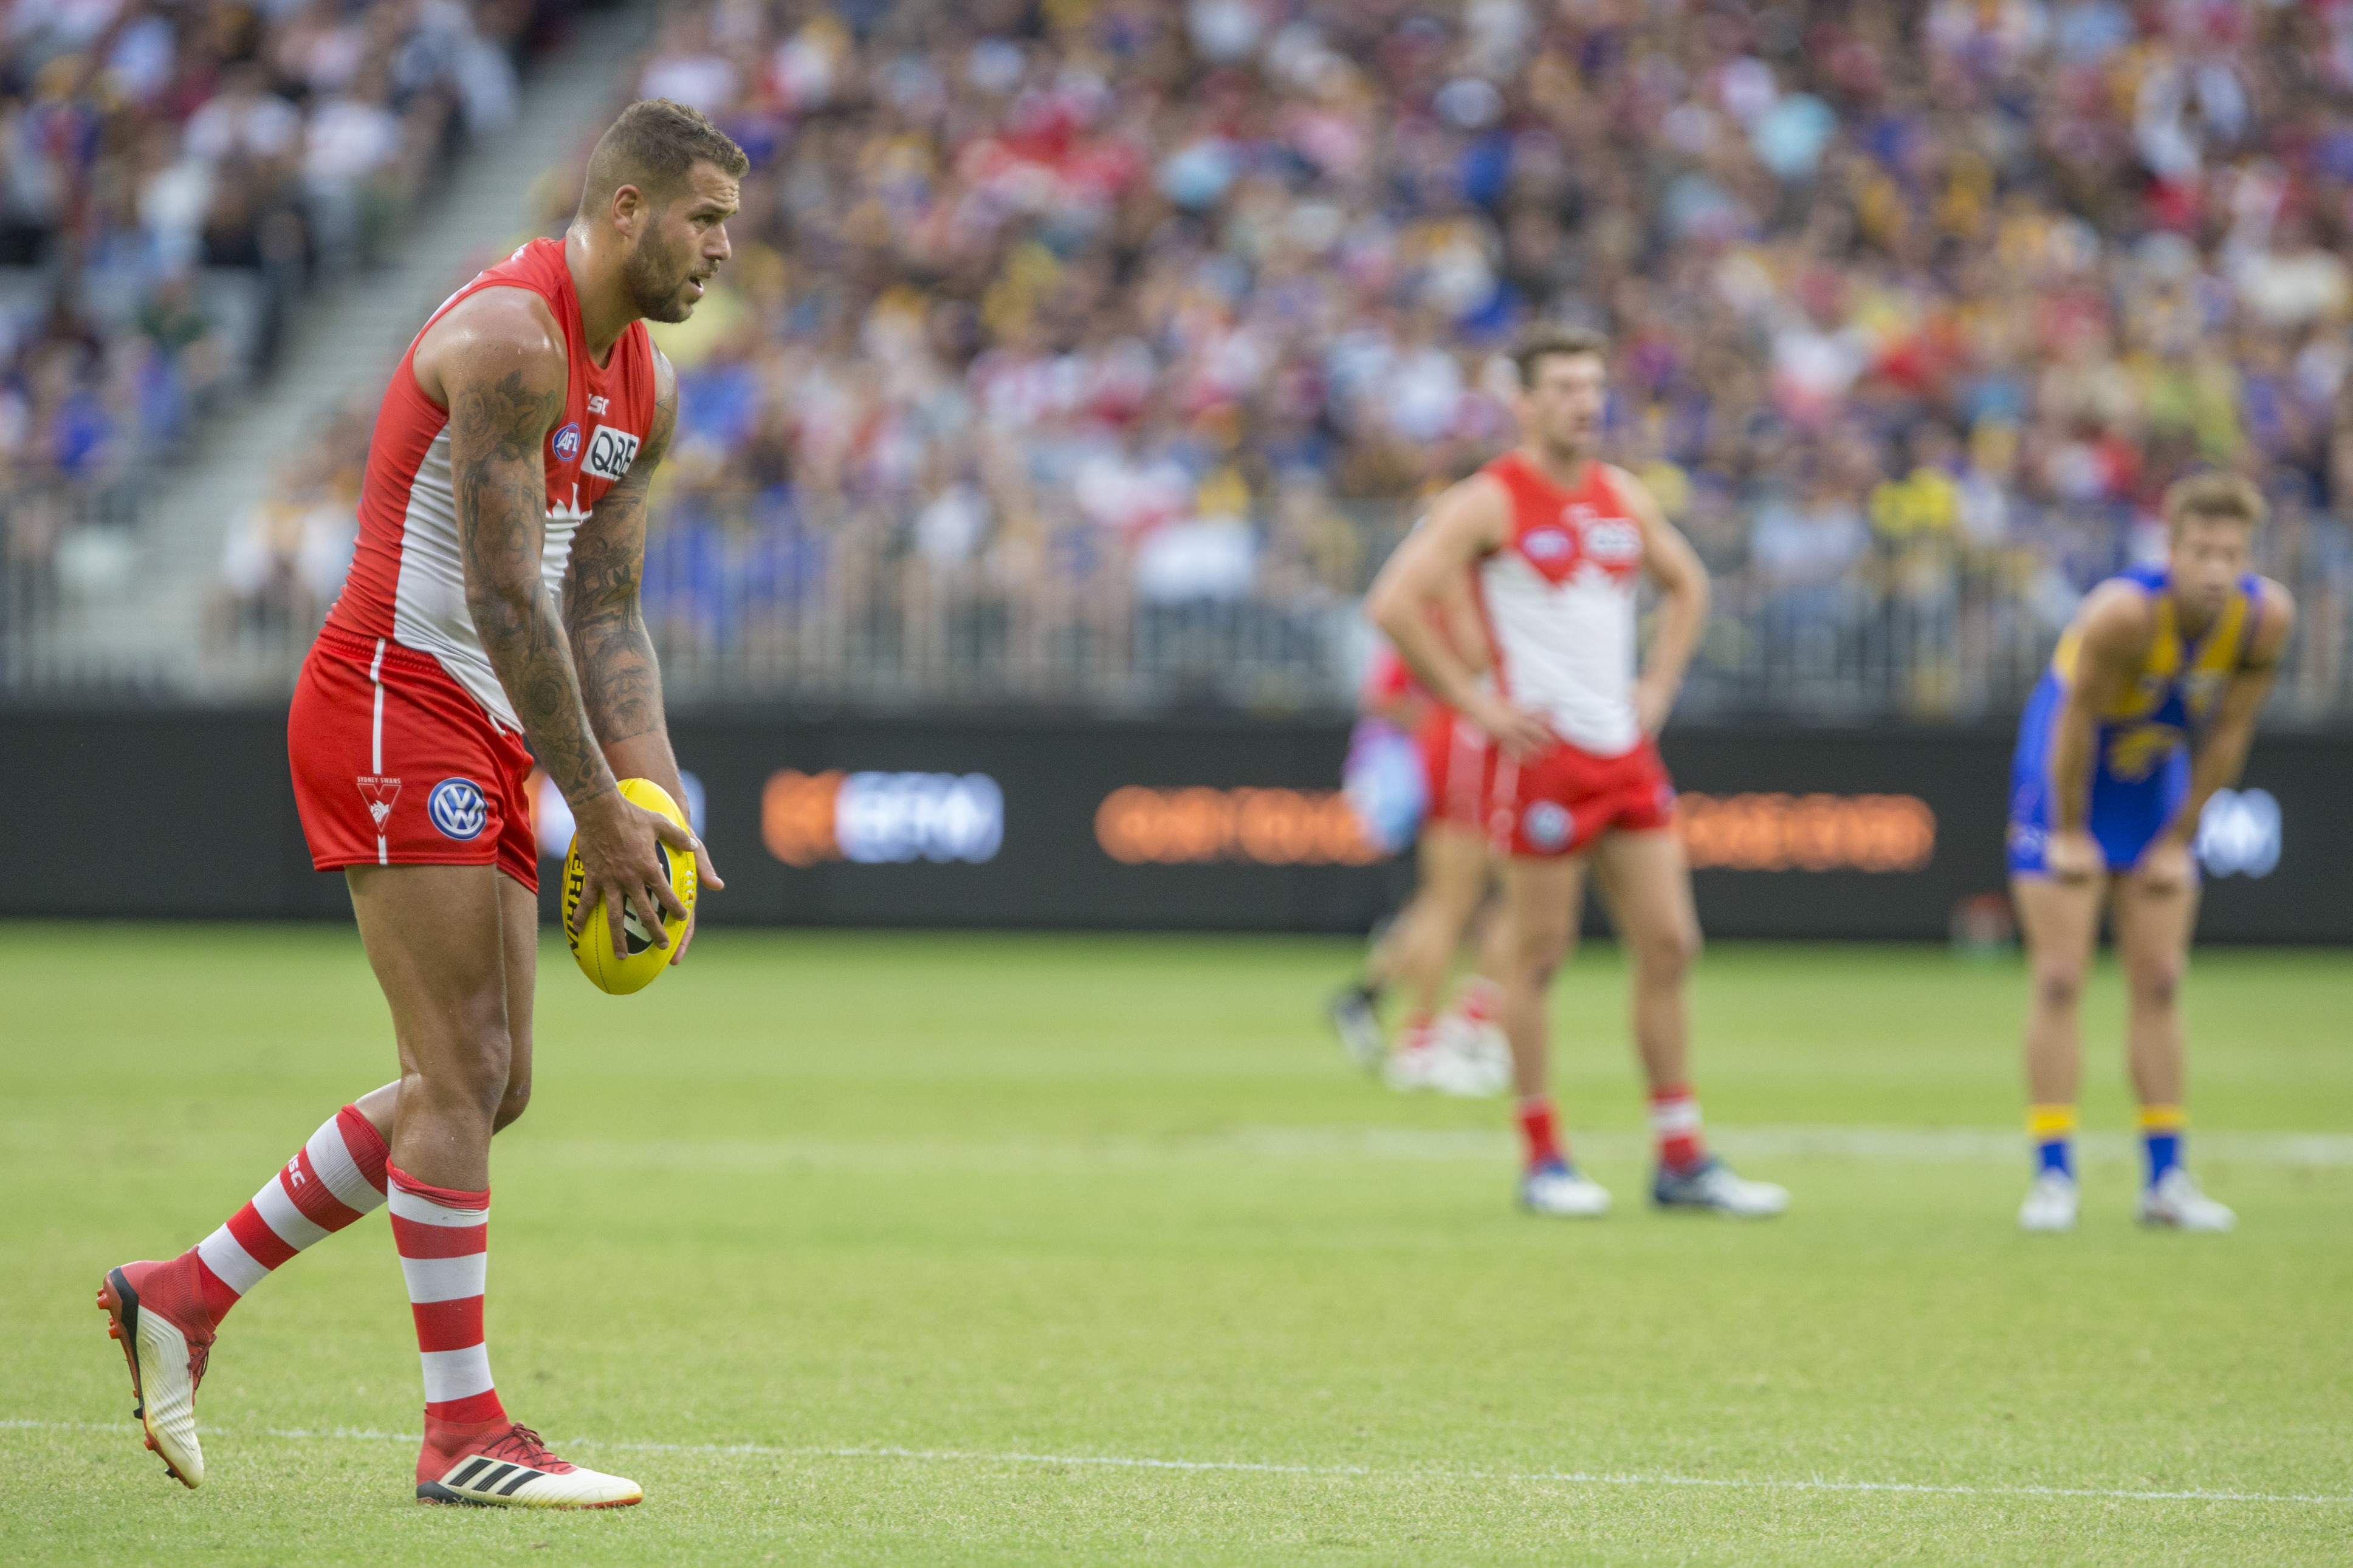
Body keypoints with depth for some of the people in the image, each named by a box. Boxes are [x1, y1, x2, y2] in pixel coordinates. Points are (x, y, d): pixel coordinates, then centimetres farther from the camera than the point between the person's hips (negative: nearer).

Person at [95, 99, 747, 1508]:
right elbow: (501, 598, -21)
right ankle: (464, 1432, -8)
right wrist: (598, 809, -19)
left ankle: (188, 1296, 18)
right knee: (462, 1076, -11)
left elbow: (603, 614, 15)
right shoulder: (511, 337, -17)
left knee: (491, 1086, 8)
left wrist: (656, 799, 2)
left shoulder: (647, 393, 13)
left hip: (485, 745, 10)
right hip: (395, 712, -10)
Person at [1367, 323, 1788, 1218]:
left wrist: (1658, 688, 15)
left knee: (1669, 945, 3)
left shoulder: (1622, 497, 12)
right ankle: (1543, 1161, 9)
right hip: (1543, 755, -6)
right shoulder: (1489, 502, -8)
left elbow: (1685, 584, 29)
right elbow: (1394, 605, -14)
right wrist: (1475, 704, -14)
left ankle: (1682, 1160, 9)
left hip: (1626, 754, 6)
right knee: (1539, 955, 0)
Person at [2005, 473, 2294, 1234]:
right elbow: (2077, 723, -21)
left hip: (2154, 790, 4)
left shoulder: (2266, 616, -19)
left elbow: (2228, 733, -6)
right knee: (2059, 979, -8)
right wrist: (2071, 833, -11)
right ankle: (2053, 1176, -5)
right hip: (2065, 786, -4)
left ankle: (2166, 1178, 9)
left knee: (2160, 984, 4)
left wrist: (2180, 838, -1)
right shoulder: (2123, 612, -33)